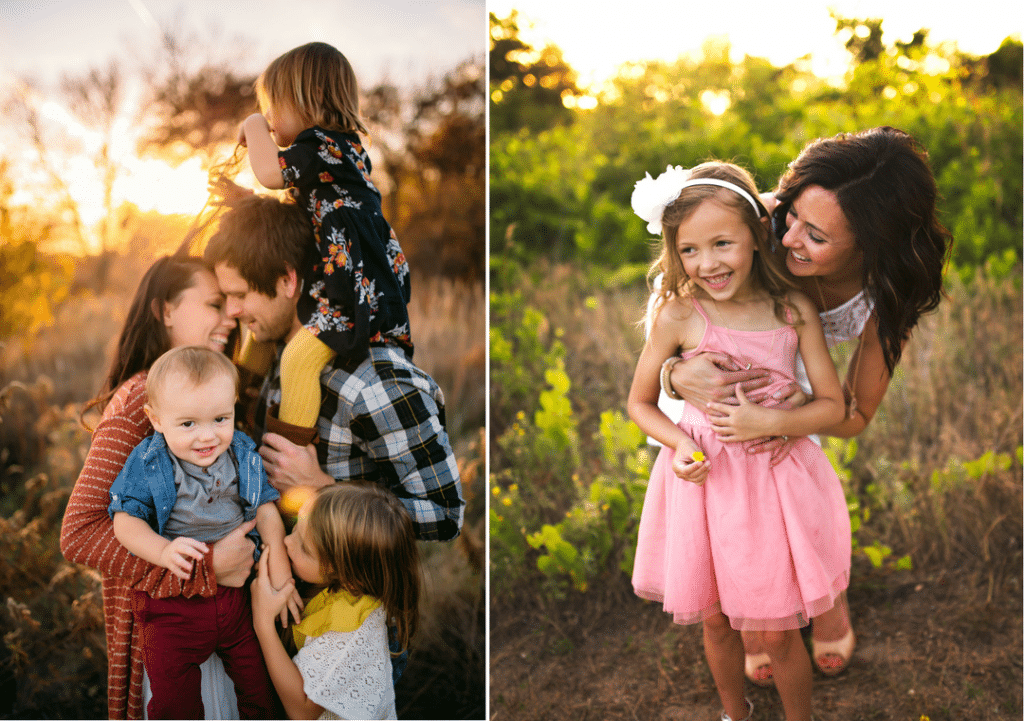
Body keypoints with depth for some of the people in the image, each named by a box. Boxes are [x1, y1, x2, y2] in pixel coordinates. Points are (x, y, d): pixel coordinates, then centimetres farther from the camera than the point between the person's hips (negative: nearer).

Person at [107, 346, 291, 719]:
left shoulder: (243, 455, -3)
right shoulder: (146, 464, -12)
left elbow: (266, 508, 4)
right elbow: (126, 521, -13)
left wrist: (279, 567, -8)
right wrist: (163, 551, -31)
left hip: (241, 592, 3)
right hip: (173, 603, -2)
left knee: (262, 687, 12)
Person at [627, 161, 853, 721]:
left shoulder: (794, 310, -9)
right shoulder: (678, 315, -12)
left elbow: (833, 405, -4)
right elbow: (640, 403, 1)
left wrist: (769, 421, -20)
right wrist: (679, 444, -17)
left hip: (776, 480, 0)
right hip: (704, 480, 0)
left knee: (778, 632, 9)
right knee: (716, 620, 18)